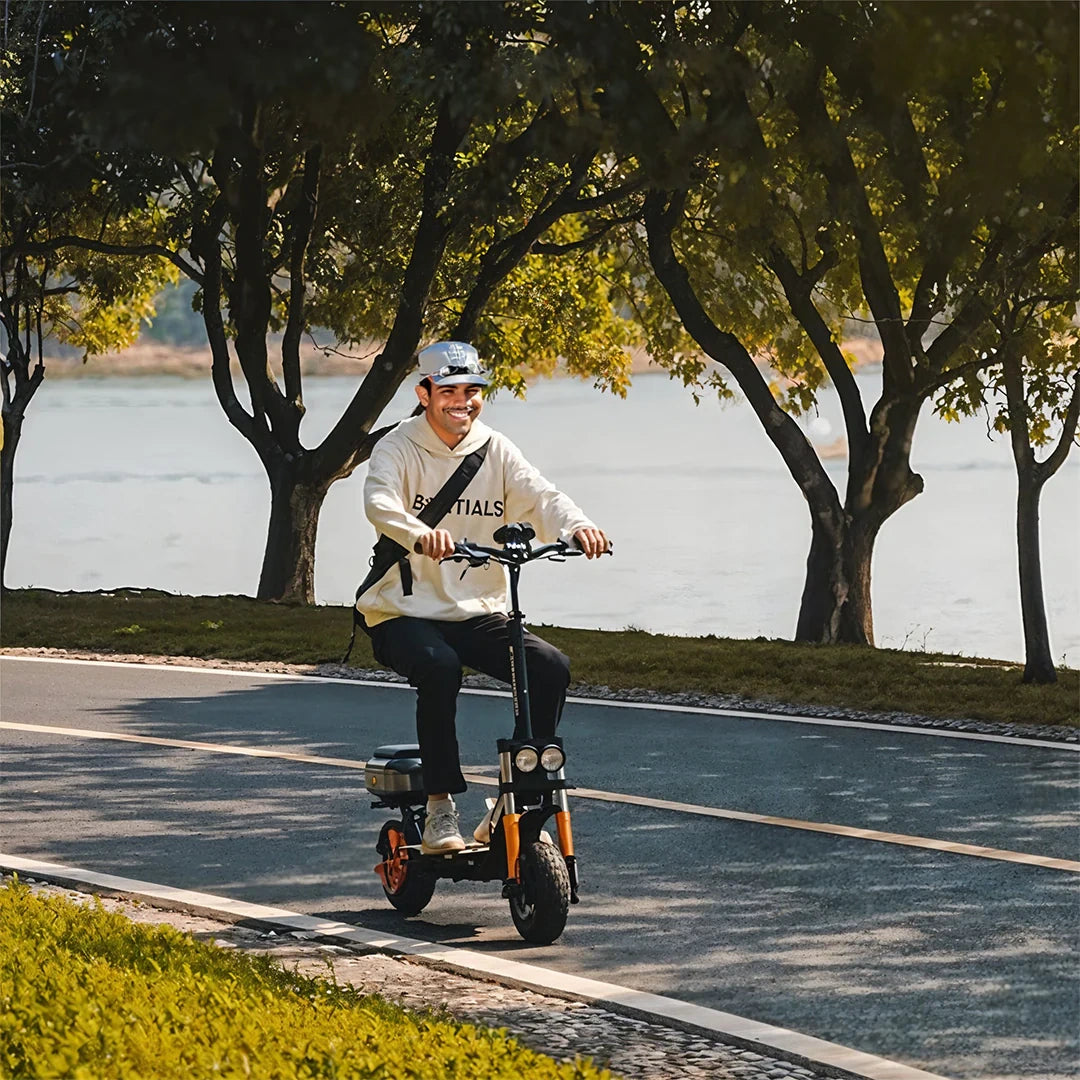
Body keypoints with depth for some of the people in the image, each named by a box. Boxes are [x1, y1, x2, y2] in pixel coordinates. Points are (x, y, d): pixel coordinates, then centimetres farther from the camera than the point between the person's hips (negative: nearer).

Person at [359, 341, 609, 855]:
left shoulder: (496, 450, 7)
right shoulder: (398, 448, -4)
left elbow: (538, 496, -9)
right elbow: (380, 503, -25)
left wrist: (575, 524, -32)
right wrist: (422, 535, -47)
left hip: (477, 614, 4)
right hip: (405, 614, -4)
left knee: (551, 667, -18)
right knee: (439, 667, -35)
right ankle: (440, 810, -22)